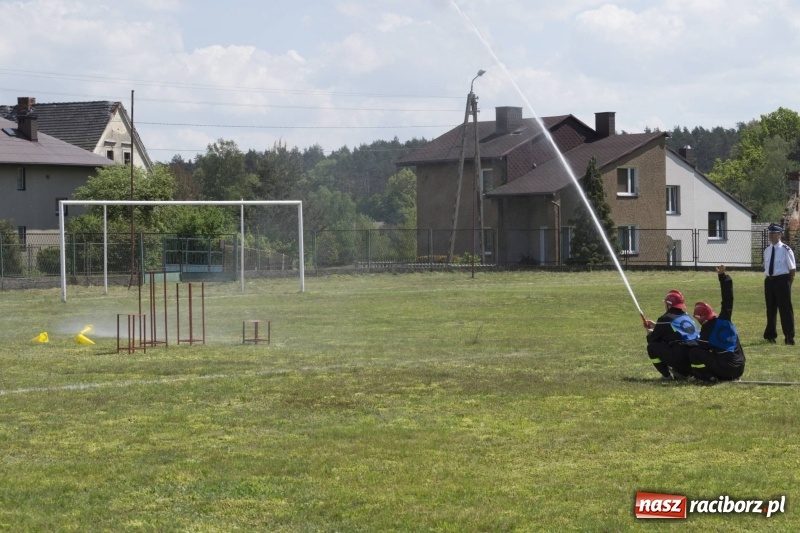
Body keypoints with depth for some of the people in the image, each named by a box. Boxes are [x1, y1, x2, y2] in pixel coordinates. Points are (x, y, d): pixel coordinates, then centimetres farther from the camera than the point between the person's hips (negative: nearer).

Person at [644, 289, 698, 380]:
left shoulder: (665, 319, -2)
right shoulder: (687, 317, 19)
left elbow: (653, 339, 7)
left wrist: (650, 333, 31)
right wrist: (656, 325, 43)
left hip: (679, 359, -7)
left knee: (652, 347, 8)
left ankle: (666, 375, 5)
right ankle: (683, 372, 17)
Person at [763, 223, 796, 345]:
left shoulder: (786, 250, -10)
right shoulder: (767, 251, 8)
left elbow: (792, 268, -5)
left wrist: (789, 281, -4)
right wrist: (769, 278, 9)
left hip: (782, 280, -6)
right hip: (769, 280, 6)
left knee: (785, 308, -1)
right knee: (771, 308, 14)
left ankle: (789, 337, 6)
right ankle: (770, 335, 25)